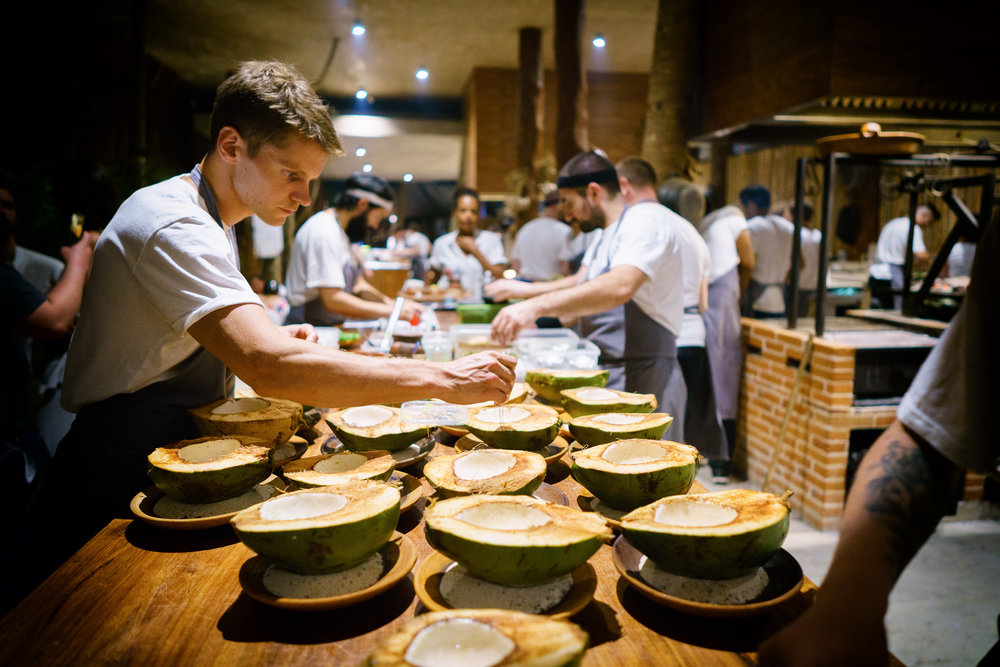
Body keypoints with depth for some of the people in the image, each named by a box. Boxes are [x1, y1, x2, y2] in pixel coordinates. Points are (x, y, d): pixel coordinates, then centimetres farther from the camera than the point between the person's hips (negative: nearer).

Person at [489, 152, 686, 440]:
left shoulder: (647, 218, -14)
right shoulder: (605, 235, 20)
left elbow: (619, 287, -31)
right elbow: (581, 284, 30)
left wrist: (536, 306, -36)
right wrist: (524, 289, 19)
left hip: (642, 378, -9)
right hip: (604, 373, 9)